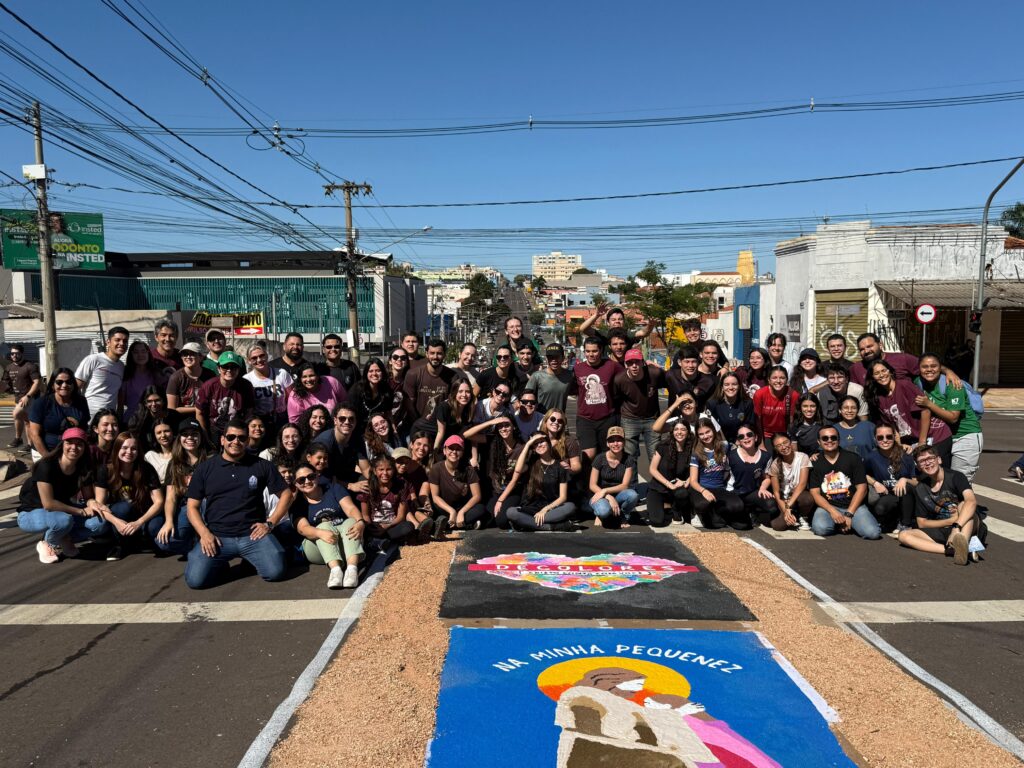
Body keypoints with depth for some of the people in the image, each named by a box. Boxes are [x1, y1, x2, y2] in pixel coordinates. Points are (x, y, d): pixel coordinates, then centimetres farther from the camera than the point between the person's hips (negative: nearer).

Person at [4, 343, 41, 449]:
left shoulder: (30, 366, -12)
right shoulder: (9, 367, 10)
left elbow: (37, 382, -18)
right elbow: (6, 383, 20)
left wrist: (27, 396, -24)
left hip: (29, 397, -8)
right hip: (18, 398, 8)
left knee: (16, 414, -23)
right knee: (26, 421, 13)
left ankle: (18, 439, -6)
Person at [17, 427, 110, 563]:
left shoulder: (84, 469, -9)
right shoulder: (46, 466, -27)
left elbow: (88, 497, -1)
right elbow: (48, 504, -29)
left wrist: (92, 502, -26)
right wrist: (81, 511, -24)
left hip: (62, 511, 6)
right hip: (31, 513, -5)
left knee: (100, 523, -19)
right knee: (64, 520, -39)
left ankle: (62, 540, 4)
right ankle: (47, 544, -6)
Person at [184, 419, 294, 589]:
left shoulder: (261, 465, 6)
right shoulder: (204, 469, 8)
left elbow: (286, 494, 10)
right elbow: (193, 507, 9)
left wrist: (270, 523, -1)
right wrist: (204, 533, -8)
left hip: (252, 535, 0)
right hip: (216, 536, 0)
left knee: (275, 572, -23)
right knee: (196, 580, -22)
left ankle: (251, 559, 11)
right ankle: (221, 564, 12)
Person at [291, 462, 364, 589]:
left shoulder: (334, 488, 5)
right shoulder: (296, 505, 2)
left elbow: (351, 509, -10)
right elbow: (303, 528, -16)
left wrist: (360, 522, -34)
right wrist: (321, 533, -39)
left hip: (345, 540, 1)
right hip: (317, 547, -1)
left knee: (351, 522, -28)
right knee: (325, 526, -29)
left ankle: (352, 568, -51)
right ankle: (335, 569, -52)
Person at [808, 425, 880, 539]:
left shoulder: (853, 458, 3)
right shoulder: (815, 463, 4)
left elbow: (862, 488, -1)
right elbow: (815, 493, -1)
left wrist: (849, 514, -10)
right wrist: (832, 511, -18)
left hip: (854, 505, 0)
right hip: (827, 506, 0)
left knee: (873, 532, -25)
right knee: (820, 529, -31)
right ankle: (840, 523, 2)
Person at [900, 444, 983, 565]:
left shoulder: (955, 477, -9)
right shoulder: (920, 489, 5)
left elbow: (971, 501, -30)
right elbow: (922, 523, 7)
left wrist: (956, 526, -43)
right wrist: (951, 521, -9)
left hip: (968, 528, -4)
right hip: (943, 531, 4)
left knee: (963, 504, -30)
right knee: (903, 535, -18)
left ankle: (962, 544, -56)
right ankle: (954, 549, -37)